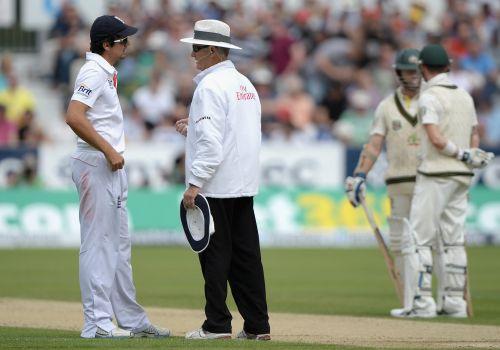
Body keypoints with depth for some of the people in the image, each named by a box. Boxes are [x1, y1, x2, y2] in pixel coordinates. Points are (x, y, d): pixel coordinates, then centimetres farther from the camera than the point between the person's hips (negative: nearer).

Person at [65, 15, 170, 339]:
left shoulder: (107, 72, 17)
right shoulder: (94, 72, -14)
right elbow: (74, 117, -26)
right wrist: (109, 151, -24)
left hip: (112, 167, 10)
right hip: (96, 166, -10)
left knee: (119, 246, 13)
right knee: (98, 244, -8)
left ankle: (132, 320, 18)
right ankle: (97, 323, -7)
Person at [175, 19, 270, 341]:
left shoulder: (210, 85, -12)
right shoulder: (245, 84, 16)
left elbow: (211, 142, -20)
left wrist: (195, 184, -19)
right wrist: (193, 127, 22)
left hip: (216, 187, -9)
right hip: (244, 185, 9)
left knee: (215, 254, -4)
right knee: (246, 254, 8)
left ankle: (217, 325, -3)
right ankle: (257, 325, 7)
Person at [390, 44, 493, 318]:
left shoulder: (429, 97, -12)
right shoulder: (464, 96, 13)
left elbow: (436, 139, -20)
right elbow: (474, 136, 17)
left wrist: (463, 155, -10)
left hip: (435, 176, -8)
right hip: (461, 177, 8)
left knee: (418, 239, -4)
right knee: (452, 240, 11)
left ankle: (421, 302, -10)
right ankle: (454, 302, 9)